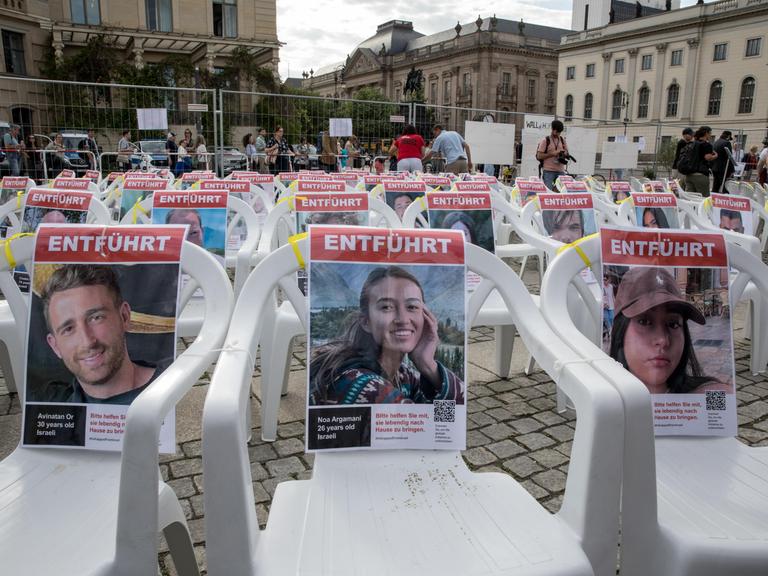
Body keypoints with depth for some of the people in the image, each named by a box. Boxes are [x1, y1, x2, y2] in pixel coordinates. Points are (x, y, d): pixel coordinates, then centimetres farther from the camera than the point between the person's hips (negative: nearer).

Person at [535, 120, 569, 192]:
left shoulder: (562, 140, 15)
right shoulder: (545, 140, -1)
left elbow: (567, 152, 22)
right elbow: (539, 156, -5)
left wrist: (565, 153, -2)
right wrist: (552, 154, -14)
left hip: (560, 171, 5)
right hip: (548, 171, -5)